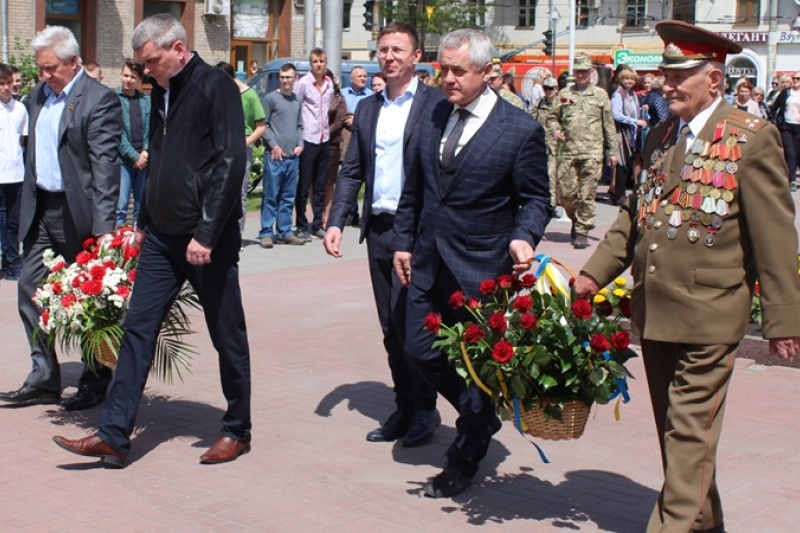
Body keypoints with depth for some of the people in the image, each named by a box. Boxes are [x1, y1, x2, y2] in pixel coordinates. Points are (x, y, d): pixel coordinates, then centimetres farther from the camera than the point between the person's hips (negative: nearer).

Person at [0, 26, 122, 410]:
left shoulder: (99, 100, -12)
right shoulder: (39, 94, 12)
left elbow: (105, 166, -17)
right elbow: (34, 153, 18)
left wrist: (103, 227, -22)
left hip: (77, 214, -7)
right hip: (41, 210, 8)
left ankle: (95, 382, 17)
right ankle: (44, 380, 15)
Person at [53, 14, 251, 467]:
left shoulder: (215, 87, -11)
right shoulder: (163, 92, 13)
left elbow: (231, 162, -18)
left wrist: (206, 234, -20)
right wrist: (145, 222, 17)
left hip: (208, 239, -7)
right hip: (163, 237, 7)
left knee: (227, 336, 5)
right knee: (138, 330, 3)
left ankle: (238, 431, 20)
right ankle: (114, 436, 6)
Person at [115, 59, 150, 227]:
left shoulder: (147, 101, 8)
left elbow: (152, 130, 7)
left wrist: (146, 152, -8)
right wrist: (135, 156, -12)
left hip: (144, 159, 4)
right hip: (123, 160, -4)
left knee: (142, 205, 9)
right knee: (120, 206, -7)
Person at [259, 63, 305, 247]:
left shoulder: (297, 100, 15)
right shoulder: (270, 98, -2)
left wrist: (300, 144, 7)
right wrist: (273, 145, -11)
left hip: (293, 156, 6)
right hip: (274, 155, -6)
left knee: (288, 197, 9)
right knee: (271, 196, -4)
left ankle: (285, 232, 15)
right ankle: (266, 233, -1)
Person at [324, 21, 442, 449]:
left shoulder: (436, 104, -5)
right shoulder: (367, 108, 13)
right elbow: (351, 170, 13)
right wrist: (336, 222, 2)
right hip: (378, 229, 6)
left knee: (410, 321, -5)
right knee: (391, 327, 11)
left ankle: (424, 409, 11)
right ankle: (404, 408, 23)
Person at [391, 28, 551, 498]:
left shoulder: (521, 130, -9)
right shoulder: (432, 120, 8)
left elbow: (535, 200, -5)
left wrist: (524, 237, -22)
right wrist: (404, 241, 13)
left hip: (482, 270, -6)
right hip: (429, 263, 6)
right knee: (421, 350, 8)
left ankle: (464, 462, 25)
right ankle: (482, 417, 34)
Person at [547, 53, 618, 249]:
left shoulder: (600, 95, 8)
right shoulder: (564, 94, 11)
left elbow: (609, 125, 10)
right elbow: (552, 117, 18)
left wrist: (613, 151, 7)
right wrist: (556, 129, -4)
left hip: (592, 152, -2)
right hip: (568, 151, 2)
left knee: (587, 195, -4)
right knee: (565, 192, 2)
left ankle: (581, 232, 5)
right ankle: (576, 219, 29)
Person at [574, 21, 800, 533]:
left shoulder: (751, 138, -9)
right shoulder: (661, 136, 11)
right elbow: (633, 217, 16)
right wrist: (594, 274, 6)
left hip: (708, 316, -7)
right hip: (655, 313, 7)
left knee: (690, 432, -3)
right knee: (675, 428, 17)